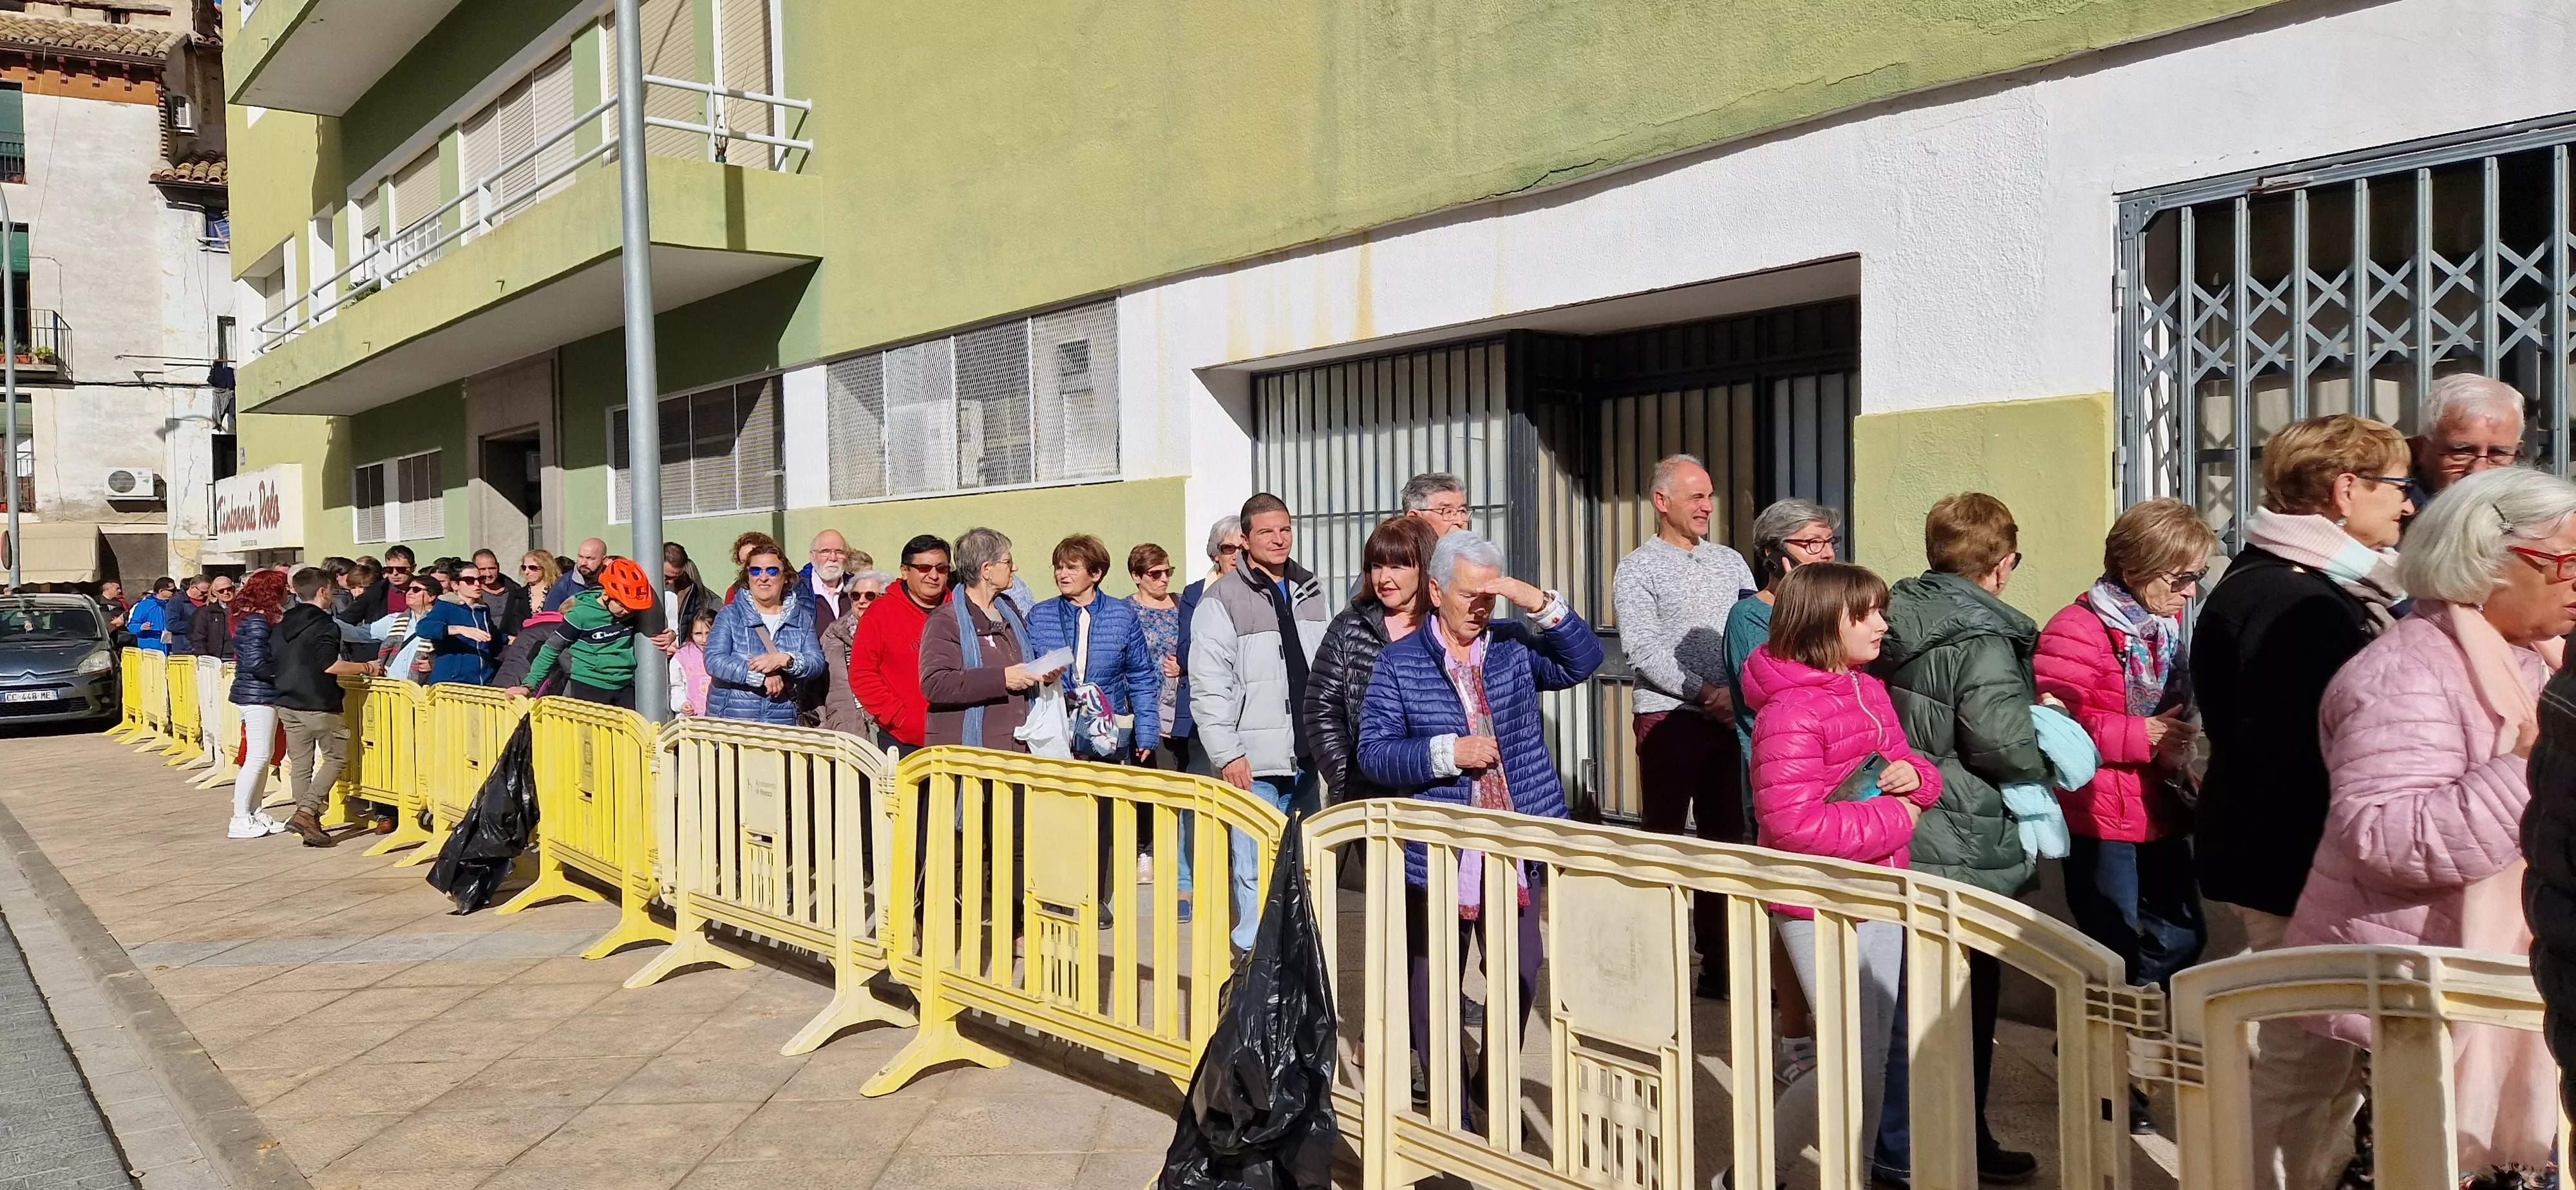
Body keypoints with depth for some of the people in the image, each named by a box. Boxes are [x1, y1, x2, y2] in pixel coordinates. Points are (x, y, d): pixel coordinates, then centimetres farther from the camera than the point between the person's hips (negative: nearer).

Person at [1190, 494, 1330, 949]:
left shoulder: (1309, 590, 12)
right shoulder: (1223, 599, -7)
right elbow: (1208, 685, -11)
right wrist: (1227, 753, -15)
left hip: (1304, 756, 6)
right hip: (1254, 760, -6)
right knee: (1255, 870, -6)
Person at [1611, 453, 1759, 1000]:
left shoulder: (1731, 562, 15)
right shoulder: (1637, 569, -2)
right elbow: (1644, 651, -11)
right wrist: (1705, 693, -17)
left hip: (1728, 718, 5)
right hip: (1668, 719, -5)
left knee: (1725, 837, 8)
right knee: (1663, 841, 0)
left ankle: (1718, 964, 17)